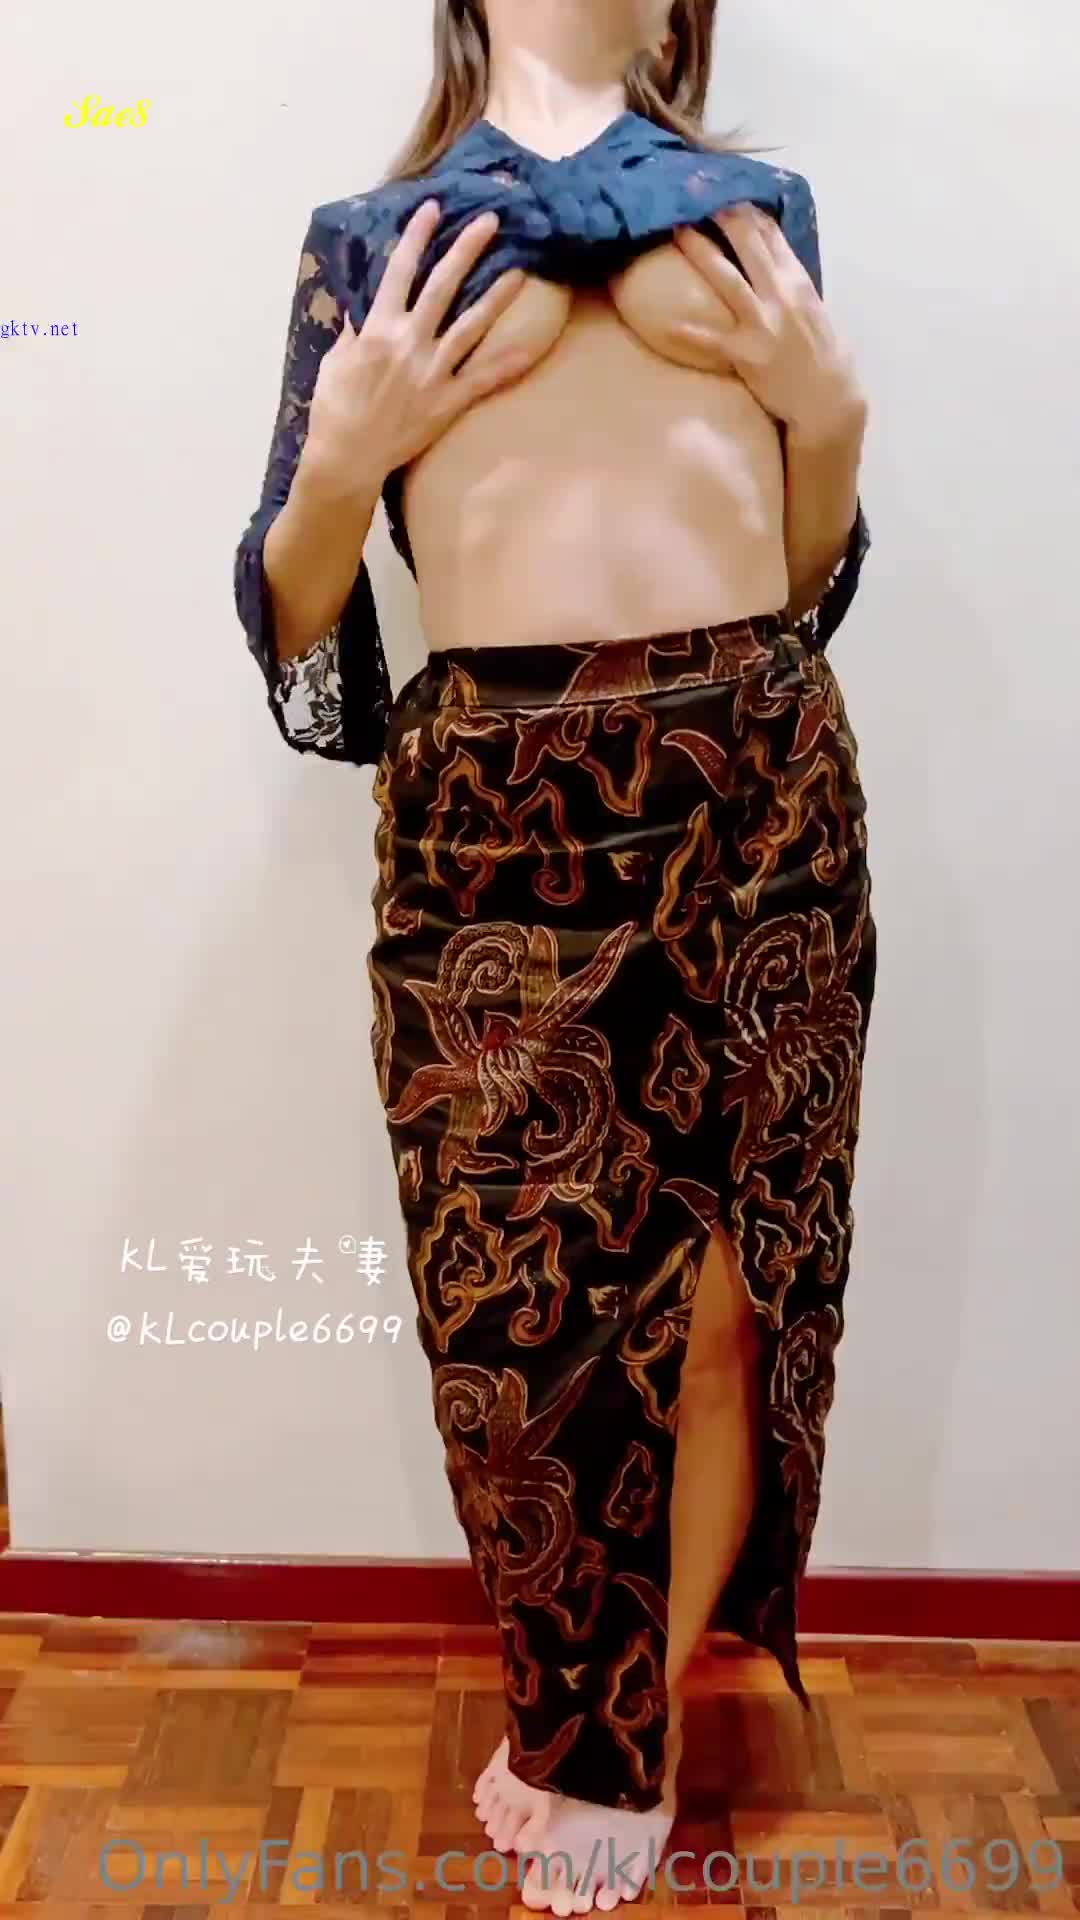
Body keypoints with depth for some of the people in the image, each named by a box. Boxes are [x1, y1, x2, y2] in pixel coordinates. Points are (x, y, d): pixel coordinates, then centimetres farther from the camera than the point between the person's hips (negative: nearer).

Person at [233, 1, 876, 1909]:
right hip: (497, 815, -1)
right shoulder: (369, 238, 12)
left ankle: (635, 1729, 34)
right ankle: (574, 1723, 35)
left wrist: (832, 412, 1)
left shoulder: (761, 205, 17)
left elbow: (802, 583, 17)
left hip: (760, 790, 2)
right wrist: (343, 457, -8)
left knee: (732, 1289, 7)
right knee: (519, 1302, 6)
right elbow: (290, 621, 9)